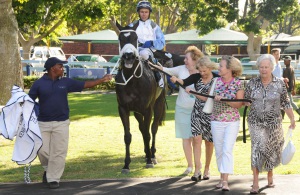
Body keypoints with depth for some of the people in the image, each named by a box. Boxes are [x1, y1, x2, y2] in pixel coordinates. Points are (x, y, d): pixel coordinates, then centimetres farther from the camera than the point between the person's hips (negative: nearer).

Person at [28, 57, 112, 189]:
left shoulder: (66, 82, 4)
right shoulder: (39, 83, -4)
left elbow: (85, 85, 10)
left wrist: (102, 80, 8)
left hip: (61, 124, 2)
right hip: (43, 123, -2)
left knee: (58, 152, -1)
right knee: (42, 149, 2)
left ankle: (53, 179, 9)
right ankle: (48, 169, 31)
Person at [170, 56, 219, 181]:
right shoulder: (197, 77, 0)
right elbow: (185, 82, -17)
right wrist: (176, 80, -39)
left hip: (210, 113, -2)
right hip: (197, 112, 2)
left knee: (209, 141, 9)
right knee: (196, 139, -9)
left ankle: (206, 169, 24)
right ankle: (197, 170, -9)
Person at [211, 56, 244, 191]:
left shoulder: (238, 83, -7)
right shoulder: (216, 81, 2)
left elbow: (239, 104, -10)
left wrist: (224, 99, -21)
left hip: (232, 122, -4)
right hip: (216, 120, 4)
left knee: (227, 150, -12)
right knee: (219, 151, 9)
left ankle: (225, 181, -14)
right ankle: (221, 178, 21)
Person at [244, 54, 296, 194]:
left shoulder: (279, 84, -4)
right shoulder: (252, 83, -1)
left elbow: (285, 103, 0)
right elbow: (244, 100, 11)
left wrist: (292, 120, -2)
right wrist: (247, 103, -9)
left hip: (274, 123, 1)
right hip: (256, 122, -1)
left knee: (271, 150, 13)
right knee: (257, 149, -12)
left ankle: (270, 175, 37)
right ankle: (255, 183, -11)